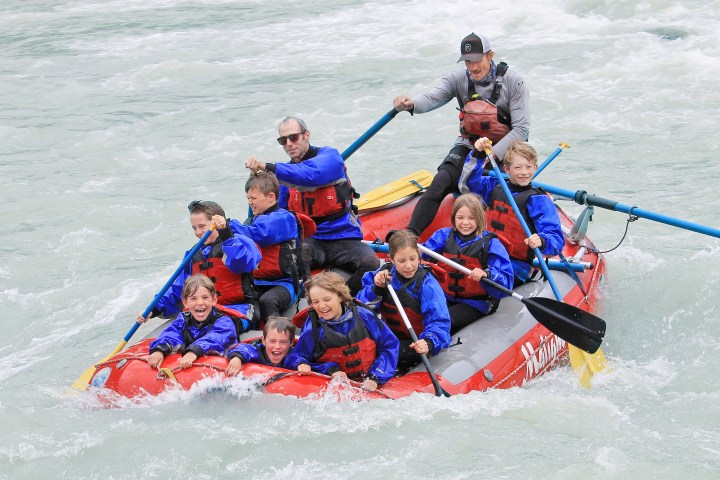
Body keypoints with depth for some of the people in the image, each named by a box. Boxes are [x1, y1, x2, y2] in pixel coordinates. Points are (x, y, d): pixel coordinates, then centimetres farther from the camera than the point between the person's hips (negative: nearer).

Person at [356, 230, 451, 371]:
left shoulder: (427, 284, -15)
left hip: (415, 343, -4)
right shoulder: (384, 273, -1)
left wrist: (429, 342, -43)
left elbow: (439, 322, -23)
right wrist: (376, 289, -21)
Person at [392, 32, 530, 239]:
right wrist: (410, 104, -48)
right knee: (440, 182, -21)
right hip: (468, 146, 2)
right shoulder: (458, 78, -6)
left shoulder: (512, 81, -14)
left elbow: (521, 129, -15)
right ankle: (409, 235, -29)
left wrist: (492, 155, -24)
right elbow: (433, 98, -24)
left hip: (504, 149, -2)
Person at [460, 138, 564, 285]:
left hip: (517, 263, -5)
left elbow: (557, 240, -10)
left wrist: (541, 241, -35)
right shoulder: (495, 187, 12)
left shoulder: (539, 201, -4)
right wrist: (477, 154, 2)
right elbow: (469, 182, 19)